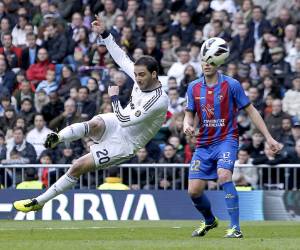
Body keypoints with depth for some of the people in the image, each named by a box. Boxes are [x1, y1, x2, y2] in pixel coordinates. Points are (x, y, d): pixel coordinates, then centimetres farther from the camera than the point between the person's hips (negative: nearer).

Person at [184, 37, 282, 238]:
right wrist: (187, 124, -18)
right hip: (204, 144, 4)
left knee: (224, 175, -31)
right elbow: (189, 114, 8)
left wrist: (269, 138, -4)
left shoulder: (231, 85, -7)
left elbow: (251, 111, -2)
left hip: (226, 139, -4)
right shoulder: (194, 87, 3)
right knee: (194, 190, 0)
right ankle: (209, 221, 32)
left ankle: (235, 228, -27)